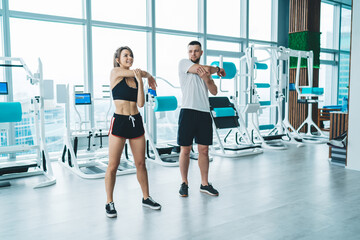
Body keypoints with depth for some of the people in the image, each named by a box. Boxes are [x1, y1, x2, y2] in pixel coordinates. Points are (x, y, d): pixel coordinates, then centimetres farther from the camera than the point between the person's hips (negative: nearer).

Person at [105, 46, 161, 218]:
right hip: (119, 121, -5)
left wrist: (141, 81, -6)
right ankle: (109, 202, 15)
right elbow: (140, 72, -8)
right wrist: (149, 76, 12)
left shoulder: (135, 79, 12)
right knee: (113, 165, -1)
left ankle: (146, 198, 25)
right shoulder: (115, 72, 0)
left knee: (141, 163, 11)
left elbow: (141, 103, 1)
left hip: (136, 122, 5)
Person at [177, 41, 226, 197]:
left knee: (204, 150, 8)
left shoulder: (207, 71, 19)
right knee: (185, 150, 1)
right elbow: (203, 69, -12)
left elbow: (214, 92, 7)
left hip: (204, 113, 4)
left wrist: (206, 78, -9)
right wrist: (218, 69, 5)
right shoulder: (183, 63, 4)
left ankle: (204, 184, 19)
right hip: (188, 112, -4)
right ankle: (184, 183, 16)